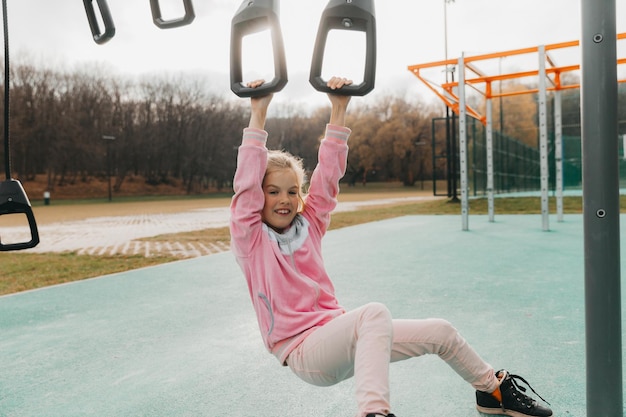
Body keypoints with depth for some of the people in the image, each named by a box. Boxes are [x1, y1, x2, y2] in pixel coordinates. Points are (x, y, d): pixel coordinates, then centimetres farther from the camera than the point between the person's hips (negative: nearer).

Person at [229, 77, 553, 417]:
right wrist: (257, 116, -20)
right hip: (303, 352, -6)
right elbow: (246, 185, -17)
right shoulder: (250, 240, -3)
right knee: (374, 313, -37)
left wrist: (339, 109, -5)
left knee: (440, 332, 4)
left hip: (336, 334, 6)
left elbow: (328, 175, 1)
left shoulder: (308, 226, 9)